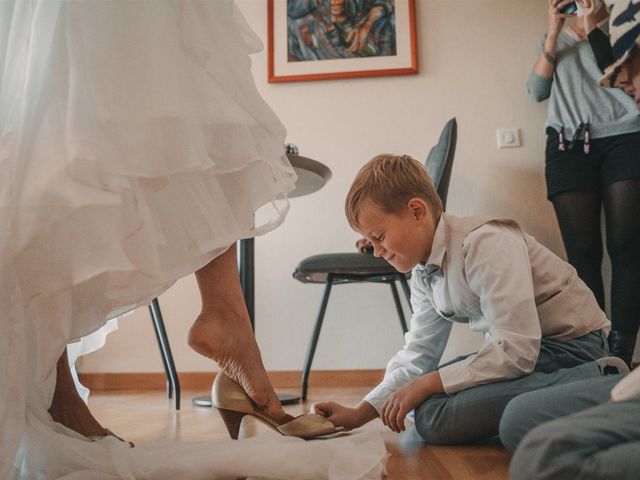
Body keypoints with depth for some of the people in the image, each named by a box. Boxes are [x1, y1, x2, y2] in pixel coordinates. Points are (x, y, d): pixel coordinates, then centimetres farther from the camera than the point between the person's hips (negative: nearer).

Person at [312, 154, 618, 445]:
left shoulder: (486, 243, -24)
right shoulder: (423, 276, 4)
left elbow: (517, 352, -28)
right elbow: (417, 356, 7)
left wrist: (426, 384, -20)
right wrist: (359, 414, -3)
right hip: (518, 347, 10)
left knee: (435, 416, -25)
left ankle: (598, 381, -15)